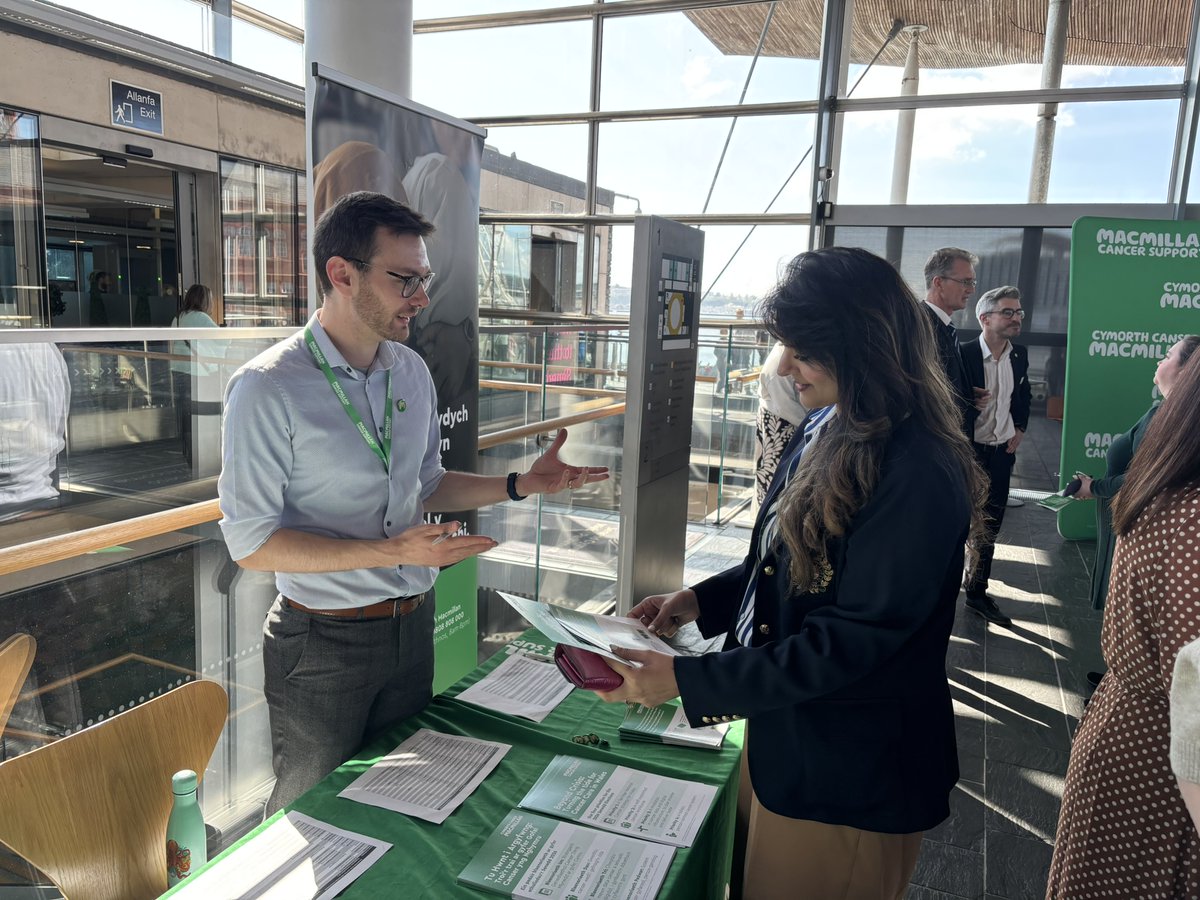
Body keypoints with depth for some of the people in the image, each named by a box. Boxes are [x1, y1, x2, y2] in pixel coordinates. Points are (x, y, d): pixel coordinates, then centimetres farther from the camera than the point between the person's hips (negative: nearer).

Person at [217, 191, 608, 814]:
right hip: (322, 641, -5)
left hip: (411, 626, 6)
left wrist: (521, 484, 1)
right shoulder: (267, 389, -17)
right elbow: (251, 542, -17)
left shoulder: (412, 371, 4)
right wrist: (389, 551, -26)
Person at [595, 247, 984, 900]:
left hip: (852, 772, -8)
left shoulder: (918, 476, -27)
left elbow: (846, 644, -27)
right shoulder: (825, 431, 0)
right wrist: (700, 600, -2)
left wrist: (684, 680, -26)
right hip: (780, 736, 8)